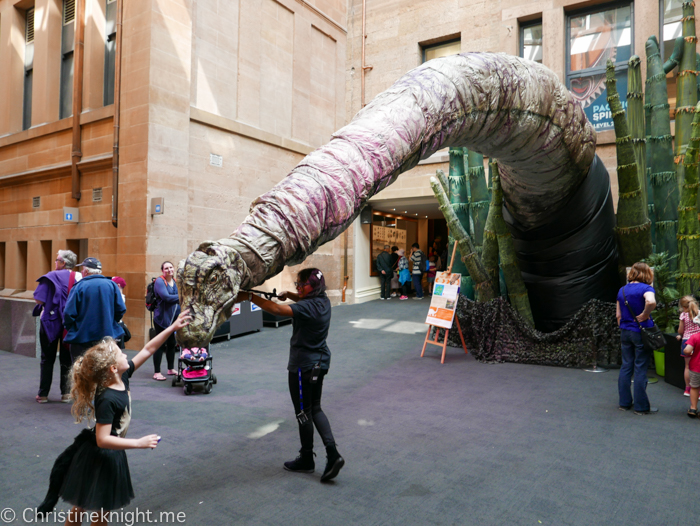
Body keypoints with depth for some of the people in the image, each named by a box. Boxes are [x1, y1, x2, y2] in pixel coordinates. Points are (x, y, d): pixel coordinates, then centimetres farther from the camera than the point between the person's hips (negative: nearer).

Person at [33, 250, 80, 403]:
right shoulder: (79, 277, -1)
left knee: (47, 359, 10)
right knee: (67, 359, 11)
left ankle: (43, 394, 15)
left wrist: (50, 302, 7)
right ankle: (66, 393, 12)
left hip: (51, 322, -2)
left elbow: (39, 299, -13)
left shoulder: (51, 276, -9)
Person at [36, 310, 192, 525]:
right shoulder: (107, 400, -32)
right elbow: (102, 439, -32)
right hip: (99, 458, -8)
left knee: (103, 509, 22)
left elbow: (147, 350, -4)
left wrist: (173, 327, -6)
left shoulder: (123, 377, -9)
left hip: (111, 455, 8)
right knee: (81, 507, 13)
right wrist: (140, 443, -31)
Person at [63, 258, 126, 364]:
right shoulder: (112, 285, -1)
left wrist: (70, 329, 8)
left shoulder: (78, 287, -9)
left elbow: (69, 314, -11)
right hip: (108, 336, 3)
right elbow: (121, 310, -2)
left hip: (82, 338, -3)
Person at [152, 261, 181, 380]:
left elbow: (180, 299, 18)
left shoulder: (176, 282, 12)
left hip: (174, 318, 7)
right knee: (160, 344, -1)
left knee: (172, 344, 14)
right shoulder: (159, 281, -8)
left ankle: (171, 369, 27)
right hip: (162, 318, -6)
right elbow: (166, 297, -22)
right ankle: (157, 372, 7)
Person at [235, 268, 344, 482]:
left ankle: (306, 460, 24)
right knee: (315, 408, 18)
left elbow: (277, 309, -35)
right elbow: (303, 298, 24)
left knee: (303, 412, 8)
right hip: (320, 362, 9)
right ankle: (332, 454, 9)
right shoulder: (322, 300, 2)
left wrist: (249, 296, -33)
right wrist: (289, 295, 7)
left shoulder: (308, 308, -24)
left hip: (303, 366, -9)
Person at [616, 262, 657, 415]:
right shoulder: (646, 288, -10)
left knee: (626, 367, 12)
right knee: (640, 369, 1)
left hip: (625, 332, 6)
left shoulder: (622, 290, 9)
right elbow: (651, 302, -33)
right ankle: (641, 407, 9)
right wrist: (645, 315, -17)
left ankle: (624, 403, 19)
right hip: (641, 332, -6)